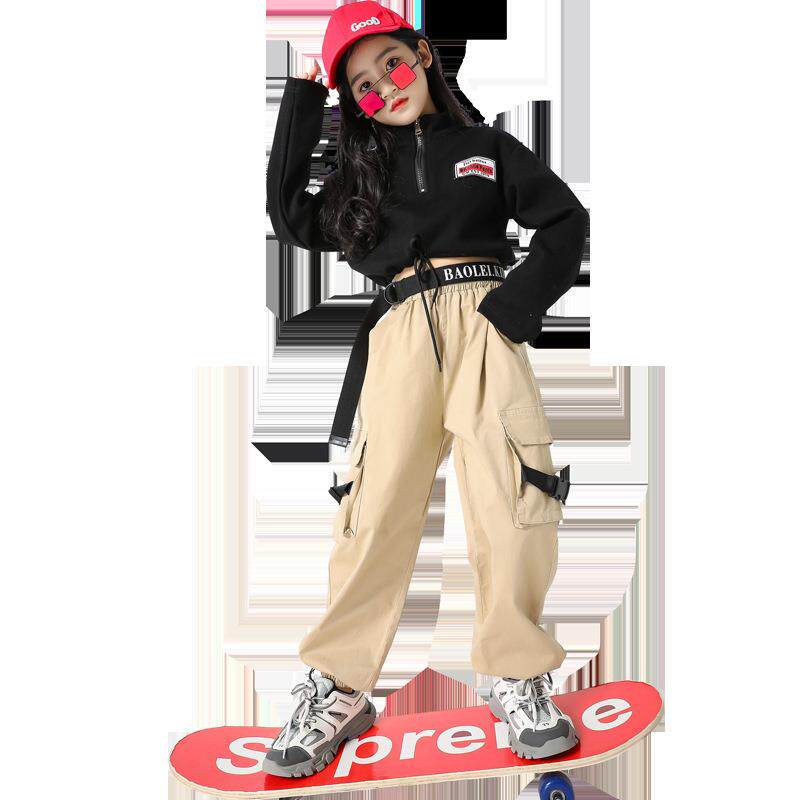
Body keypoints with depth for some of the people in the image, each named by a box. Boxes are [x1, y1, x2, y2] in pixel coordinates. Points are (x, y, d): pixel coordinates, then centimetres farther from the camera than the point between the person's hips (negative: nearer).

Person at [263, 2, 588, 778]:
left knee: (509, 500, -14)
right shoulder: (363, 168, 22)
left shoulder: (485, 146, 17)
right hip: (400, 330, 1)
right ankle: (337, 689, -4)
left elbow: (566, 222, 10)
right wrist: (302, 103, 11)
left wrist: (517, 302, -5)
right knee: (378, 502, -10)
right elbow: (294, 220, 6)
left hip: (482, 321, -1)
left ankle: (517, 678, -1)